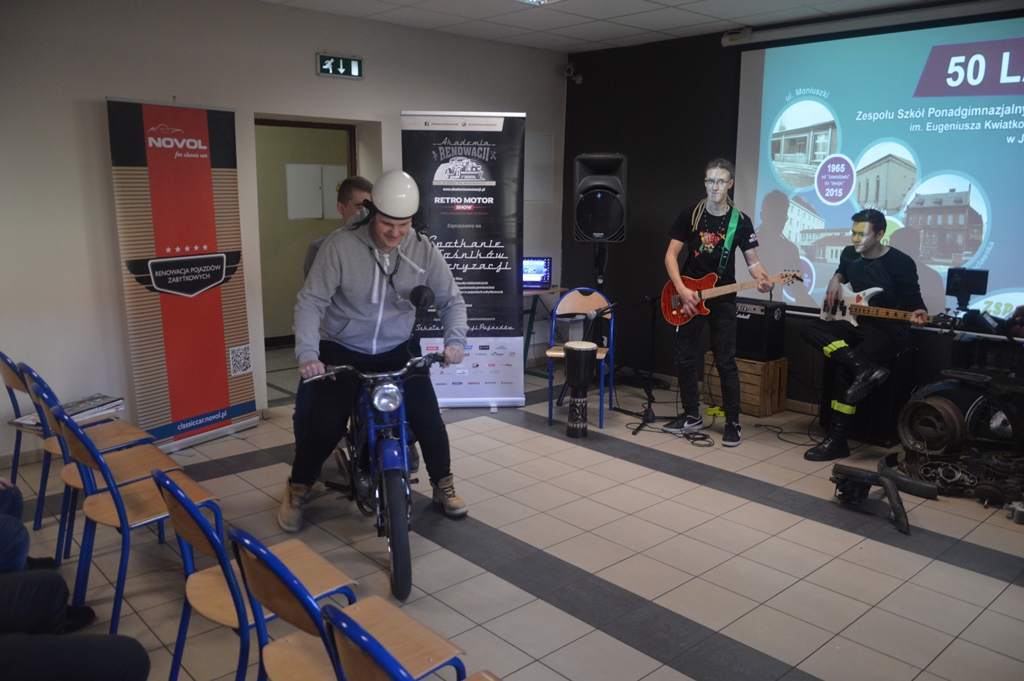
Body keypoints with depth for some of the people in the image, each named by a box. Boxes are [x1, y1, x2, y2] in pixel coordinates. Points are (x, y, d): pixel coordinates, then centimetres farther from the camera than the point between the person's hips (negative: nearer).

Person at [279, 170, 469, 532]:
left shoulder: (423, 250, -9)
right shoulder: (339, 245, -17)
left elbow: (451, 300, -1)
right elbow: (311, 301, -16)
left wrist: (454, 340, -18)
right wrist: (307, 353, -28)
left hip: (397, 351, 2)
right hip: (342, 351, -2)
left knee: (428, 419, -9)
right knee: (323, 425, -14)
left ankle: (443, 485, 18)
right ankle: (297, 490, 15)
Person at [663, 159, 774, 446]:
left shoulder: (741, 221, 0)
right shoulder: (689, 216, -1)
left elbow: (752, 260, 1)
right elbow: (671, 255, -3)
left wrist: (763, 279, -21)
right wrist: (681, 289, -16)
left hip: (722, 300, -1)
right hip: (688, 296, 2)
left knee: (726, 361, -3)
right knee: (685, 358, 6)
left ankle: (733, 423, 6)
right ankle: (691, 415, 21)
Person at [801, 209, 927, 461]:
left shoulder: (900, 262, -11)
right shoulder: (850, 254, 6)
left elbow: (914, 300, -8)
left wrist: (918, 314, -30)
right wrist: (835, 280, 8)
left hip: (888, 331, -7)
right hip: (857, 324, 8)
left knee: (845, 370, -29)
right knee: (810, 329, -16)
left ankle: (837, 441, -18)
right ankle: (865, 368, -31)